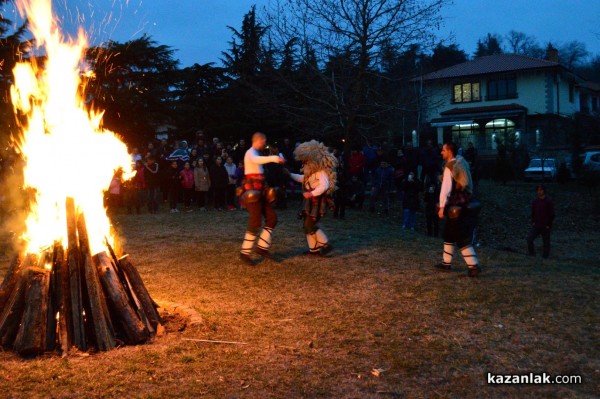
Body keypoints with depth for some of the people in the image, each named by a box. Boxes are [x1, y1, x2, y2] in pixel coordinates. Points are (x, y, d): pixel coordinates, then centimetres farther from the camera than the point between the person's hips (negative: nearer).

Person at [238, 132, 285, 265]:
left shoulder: (255, 153, 21)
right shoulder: (251, 152, -10)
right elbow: (256, 160, -35)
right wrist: (273, 158, -48)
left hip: (259, 192, 10)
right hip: (252, 191, -10)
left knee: (272, 217, 4)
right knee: (255, 222, -12)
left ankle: (262, 247, 8)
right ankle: (244, 253, -4)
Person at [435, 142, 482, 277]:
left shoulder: (450, 167, -16)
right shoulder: (461, 163, 11)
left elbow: (446, 188, -20)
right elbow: (469, 184, 18)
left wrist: (442, 207, -17)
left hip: (455, 206, -9)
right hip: (463, 203, 9)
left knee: (462, 237, -7)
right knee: (449, 233, 19)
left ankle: (474, 265, -8)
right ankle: (446, 263, 27)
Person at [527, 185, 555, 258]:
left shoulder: (549, 202, -8)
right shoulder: (535, 202, 7)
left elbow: (552, 215, -8)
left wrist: (548, 225, -11)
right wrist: (533, 222, 4)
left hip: (545, 227, -4)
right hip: (536, 226, 4)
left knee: (546, 243, 4)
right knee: (529, 239, -12)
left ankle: (545, 257, 14)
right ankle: (532, 256, -3)